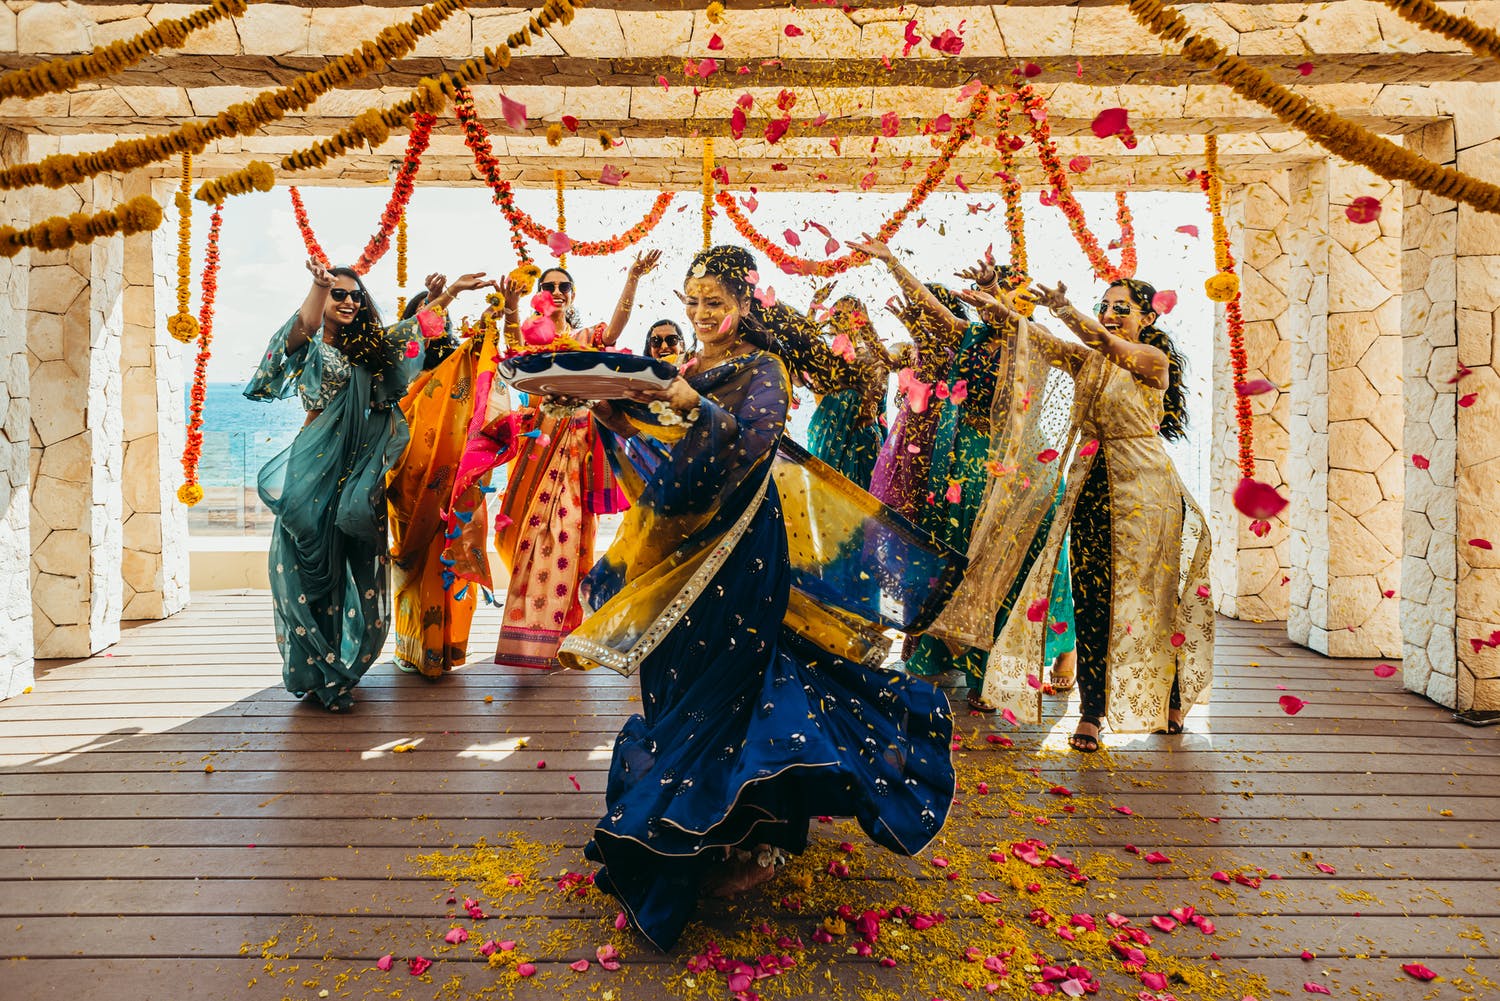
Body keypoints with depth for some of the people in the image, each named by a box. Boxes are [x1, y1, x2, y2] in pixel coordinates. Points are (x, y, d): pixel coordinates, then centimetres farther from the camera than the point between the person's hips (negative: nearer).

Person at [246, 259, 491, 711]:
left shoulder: (370, 346, 16)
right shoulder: (309, 346, 0)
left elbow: (415, 326, 22)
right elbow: (303, 328, -22)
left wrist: (451, 291, 19)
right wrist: (318, 284, -39)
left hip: (360, 472, 5)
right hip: (318, 470, -5)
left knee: (357, 572, 7)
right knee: (315, 568, -2)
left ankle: (338, 667, 22)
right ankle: (318, 676, 8)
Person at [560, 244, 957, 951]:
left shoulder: (762, 370, -6)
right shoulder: (687, 370, 14)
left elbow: (752, 438, -24)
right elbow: (653, 444, 9)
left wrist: (695, 408, -37)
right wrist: (612, 412, -8)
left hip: (739, 544, -7)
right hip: (685, 538, 7)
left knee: (721, 681, -3)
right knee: (678, 675, 13)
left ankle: (744, 837, 14)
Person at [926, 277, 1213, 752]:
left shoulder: (1154, 359, -2)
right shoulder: (1087, 360, 13)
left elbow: (1107, 343, -22)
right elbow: (1046, 344, -3)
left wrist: (1064, 308, -34)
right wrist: (1004, 313, -17)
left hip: (1143, 489, -4)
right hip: (1091, 487, 4)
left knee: (1150, 595, 6)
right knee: (1091, 600, 0)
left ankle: (1170, 701, 27)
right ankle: (1092, 713, 5)